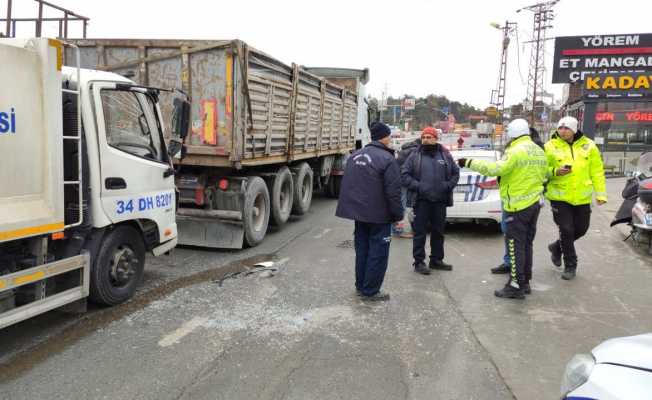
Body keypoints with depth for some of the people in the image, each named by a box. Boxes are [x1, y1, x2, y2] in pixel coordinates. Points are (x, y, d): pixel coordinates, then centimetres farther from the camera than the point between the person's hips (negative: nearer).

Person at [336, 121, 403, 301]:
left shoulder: (355, 156, 8)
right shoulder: (387, 159, -16)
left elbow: (346, 185, 15)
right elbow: (393, 192, -18)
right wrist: (398, 214, -9)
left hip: (358, 213, 8)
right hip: (378, 216, -7)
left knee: (362, 249, 16)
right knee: (377, 253, 1)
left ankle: (360, 286, 25)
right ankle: (370, 291, 6)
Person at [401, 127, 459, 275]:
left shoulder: (445, 155, 8)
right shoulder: (415, 155, 0)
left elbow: (455, 173, 12)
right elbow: (404, 175, -3)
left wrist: (448, 185, -5)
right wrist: (417, 186, -15)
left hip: (440, 201, 3)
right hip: (421, 201, -3)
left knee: (438, 232, 13)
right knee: (420, 232, -1)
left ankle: (436, 260, 26)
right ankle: (419, 262, 8)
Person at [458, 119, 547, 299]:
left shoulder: (516, 151, -16)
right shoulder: (539, 151, 13)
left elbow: (495, 169, -25)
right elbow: (543, 176, 19)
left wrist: (469, 162, -20)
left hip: (518, 205, -9)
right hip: (535, 202, 9)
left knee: (516, 245, -4)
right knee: (527, 244, 16)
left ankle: (516, 286, -1)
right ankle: (525, 282, 24)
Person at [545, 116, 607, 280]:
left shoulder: (588, 146, 1)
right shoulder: (550, 147, -5)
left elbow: (597, 171, 5)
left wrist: (601, 193, 1)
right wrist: (555, 172, -21)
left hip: (582, 197, 3)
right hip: (559, 196, -3)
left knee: (581, 229, 11)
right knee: (566, 230, -4)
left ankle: (557, 247, 37)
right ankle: (570, 265, 13)